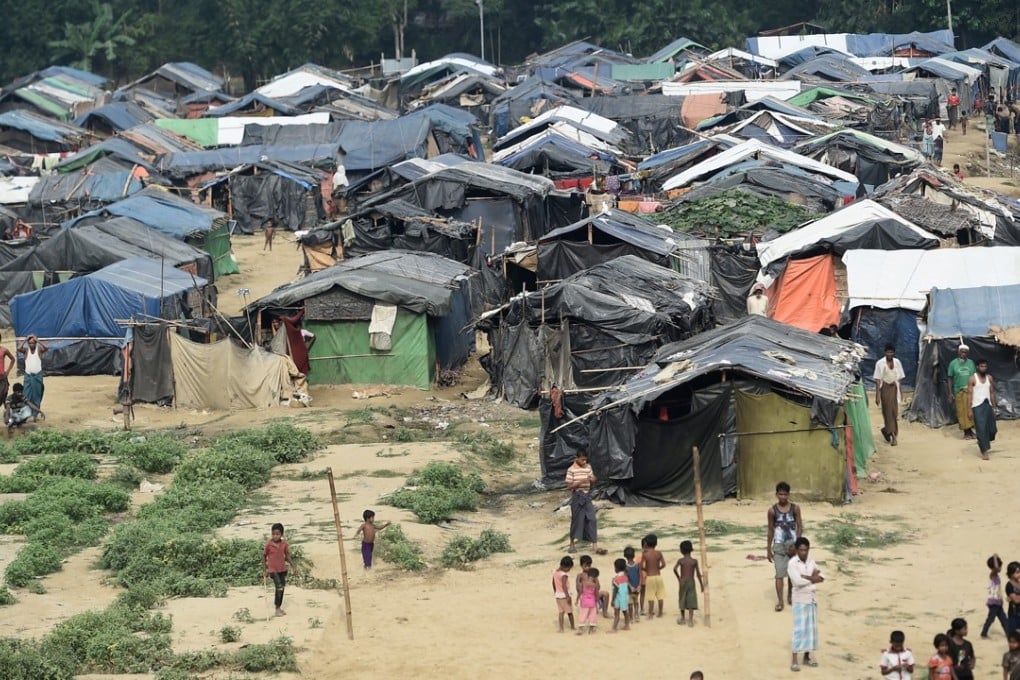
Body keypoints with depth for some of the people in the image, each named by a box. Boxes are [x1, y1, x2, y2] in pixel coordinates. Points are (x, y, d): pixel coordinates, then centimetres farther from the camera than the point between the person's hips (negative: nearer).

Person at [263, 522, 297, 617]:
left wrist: (293, 567, 6)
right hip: (273, 570, -5)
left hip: (283, 569, 5)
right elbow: (264, 556, -3)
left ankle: (279, 607, 25)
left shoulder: (284, 544, -4)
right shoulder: (269, 545, -13)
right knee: (279, 587, -14)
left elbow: (287, 556, 8)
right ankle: (277, 609, -4)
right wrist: (264, 570, -1)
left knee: (282, 588, 10)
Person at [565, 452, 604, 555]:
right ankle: (572, 544, 23)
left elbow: (592, 482, 13)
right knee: (576, 520, 5)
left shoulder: (588, 468, 7)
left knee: (591, 520, -3)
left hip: (587, 496, 4)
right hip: (577, 497, -4)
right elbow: (569, 486, -10)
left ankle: (595, 546, -5)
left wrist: (593, 480, -11)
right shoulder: (571, 470, -8)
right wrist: (581, 482, -22)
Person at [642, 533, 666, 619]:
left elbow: (641, 567, -10)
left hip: (649, 577, -2)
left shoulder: (645, 554, -9)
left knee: (651, 596, 3)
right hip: (658, 576, 2)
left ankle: (651, 613, 3)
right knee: (660, 595, 10)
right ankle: (660, 613, 16)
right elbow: (663, 564, -9)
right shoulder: (658, 553, -5)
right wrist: (658, 568, 10)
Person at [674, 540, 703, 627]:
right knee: (691, 600, -1)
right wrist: (701, 584, 6)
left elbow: (675, 569, -19)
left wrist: (678, 578, -2)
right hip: (691, 582, -1)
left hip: (683, 582, 1)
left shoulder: (680, 560, -4)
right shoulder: (694, 561, -3)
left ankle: (682, 617, 25)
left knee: (682, 599, 16)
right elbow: (698, 574, -3)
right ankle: (690, 620, -7)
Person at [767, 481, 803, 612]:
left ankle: (790, 595, 30)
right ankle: (779, 601, -7)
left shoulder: (795, 508, -3)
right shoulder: (773, 511, -4)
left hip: (792, 544, 1)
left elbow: (799, 527, -1)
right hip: (779, 545, -1)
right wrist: (768, 549, 4)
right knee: (779, 573, -7)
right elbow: (771, 530, 2)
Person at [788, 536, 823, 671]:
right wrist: (813, 578, -11)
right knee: (799, 629, -9)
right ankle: (794, 660, -8)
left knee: (811, 628, 10)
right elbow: (798, 581, -23)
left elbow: (821, 577, 1)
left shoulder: (811, 561, 7)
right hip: (800, 600, -6)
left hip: (812, 598, 6)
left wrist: (807, 577, -15)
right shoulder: (792, 563, -12)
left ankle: (807, 657, 20)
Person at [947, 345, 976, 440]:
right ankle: (966, 432, 9)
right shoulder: (953, 363, 0)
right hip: (959, 392, -1)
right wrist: (950, 393, -3)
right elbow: (950, 379, 2)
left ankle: (970, 429, 8)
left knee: (971, 411, -2)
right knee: (962, 412, 1)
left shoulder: (971, 363, 6)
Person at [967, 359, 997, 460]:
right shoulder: (973, 379, -6)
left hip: (988, 405, 5)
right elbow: (969, 394, -7)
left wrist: (993, 407, 11)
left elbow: (992, 393, 14)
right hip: (977, 406, -5)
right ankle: (984, 452, -6)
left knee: (992, 429, 7)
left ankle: (981, 442, 36)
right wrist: (970, 410, -12)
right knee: (981, 429, -9)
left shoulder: (989, 378, 9)